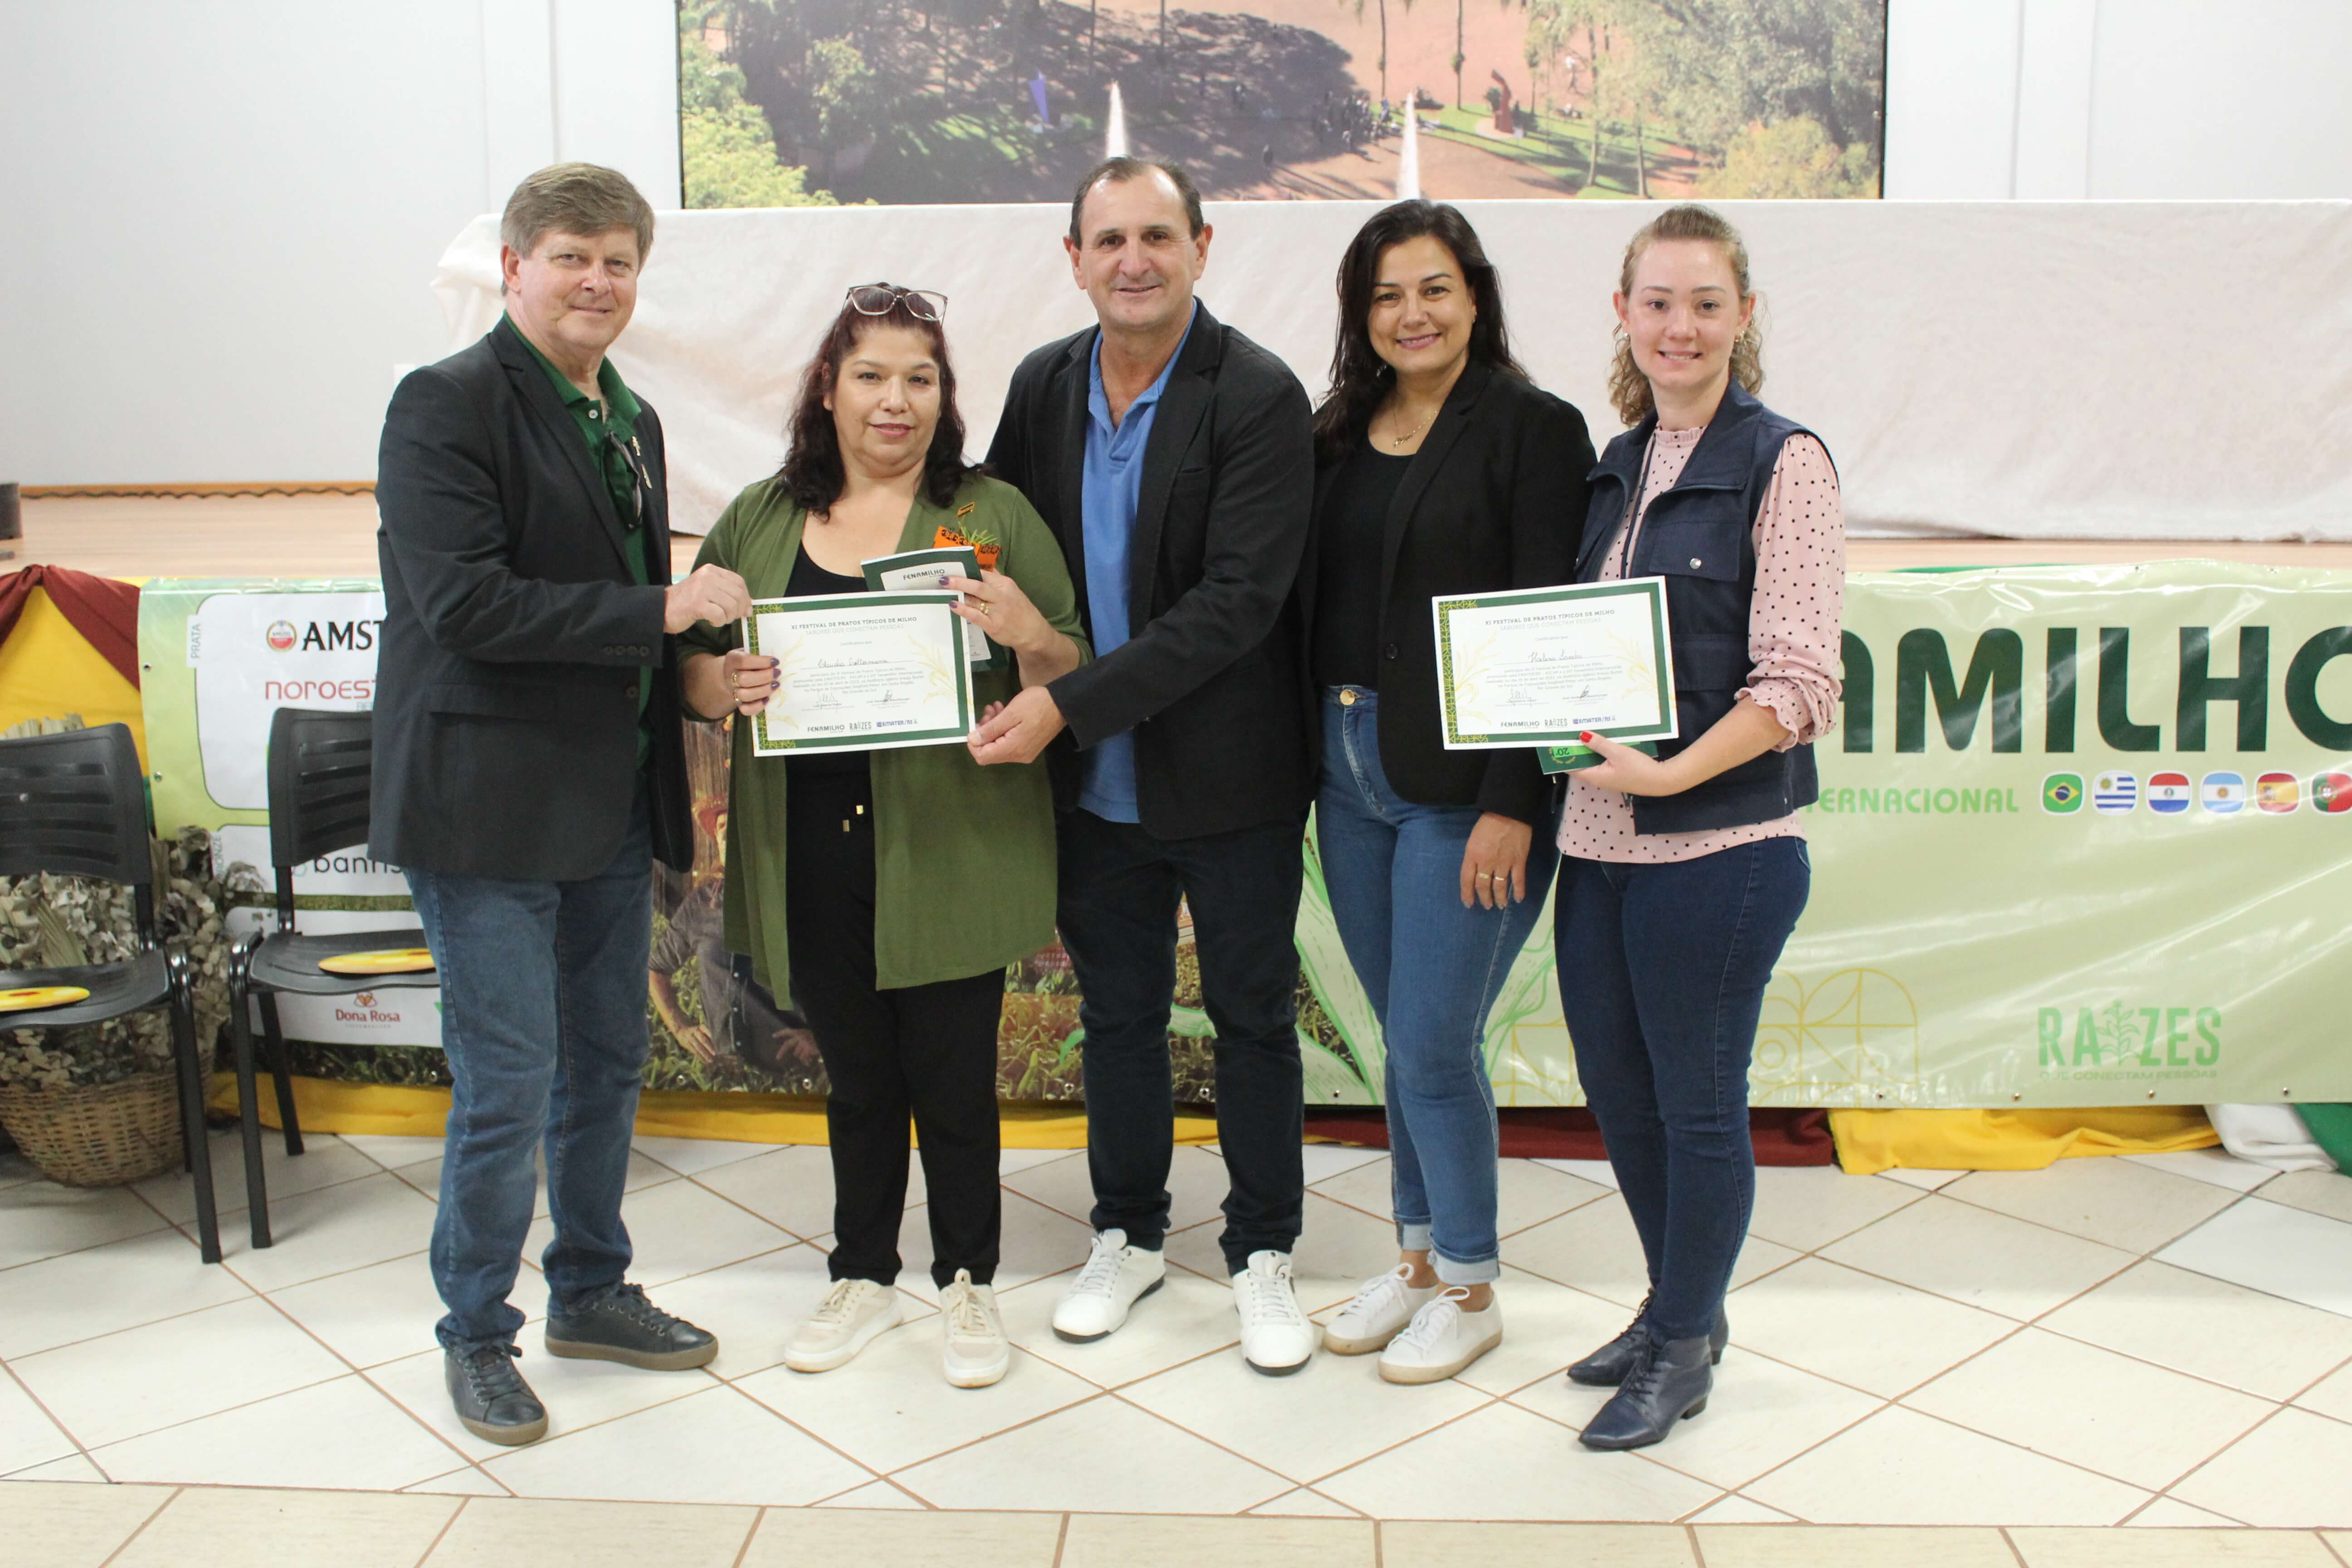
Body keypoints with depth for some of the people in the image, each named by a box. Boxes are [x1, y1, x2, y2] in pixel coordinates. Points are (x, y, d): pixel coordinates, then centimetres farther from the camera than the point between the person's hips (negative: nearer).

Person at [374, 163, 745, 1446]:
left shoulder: (628, 419, 15)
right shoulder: (447, 404, -11)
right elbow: (462, 606, -22)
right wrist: (661, 610, -21)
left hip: (611, 798, 8)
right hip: (491, 800, -8)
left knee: (609, 1062, 17)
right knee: (508, 1085, -1)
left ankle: (591, 1292, 34)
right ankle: (476, 1334, 20)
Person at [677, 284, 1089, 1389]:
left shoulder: (995, 515, 1)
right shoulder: (758, 520, 8)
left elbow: (1076, 678, -1)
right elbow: (689, 666, 10)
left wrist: (1028, 637, -22)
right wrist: (728, 685, -12)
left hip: (950, 853, -2)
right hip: (813, 857, 3)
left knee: (953, 1076, 7)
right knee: (857, 1077, 16)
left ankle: (969, 1284, 26)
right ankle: (863, 1278, 34)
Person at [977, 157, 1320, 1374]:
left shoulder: (1259, 396, -15)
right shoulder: (1042, 386, 2)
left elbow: (1238, 601, -23)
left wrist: (1071, 704, -26)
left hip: (1230, 776, -4)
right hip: (1094, 782, 4)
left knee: (1252, 1018, 10)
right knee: (1117, 1013, 17)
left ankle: (1261, 1253, 27)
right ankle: (1128, 1236, 35)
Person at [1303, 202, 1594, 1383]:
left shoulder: (1533, 429, -7)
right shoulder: (1337, 433, 11)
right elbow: (1304, 603, 12)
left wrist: (1511, 804, -17)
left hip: (1464, 777, -6)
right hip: (1348, 768, 6)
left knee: (1433, 1044, -1)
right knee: (1403, 1034, 15)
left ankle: (1472, 1289, 19)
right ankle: (1419, 1259, 32)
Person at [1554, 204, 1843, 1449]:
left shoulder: (1783, 463, -9)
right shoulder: (1620, 467, 12)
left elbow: (1800, 683, -15)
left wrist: (1668, 773, -24)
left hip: (1718, 844, -7)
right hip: (1599, 838, 7)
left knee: (1697, 1102, 7)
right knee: (1617, 1088, 16)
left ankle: (1685, 1350, 27)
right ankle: (1677, 1307, 38)